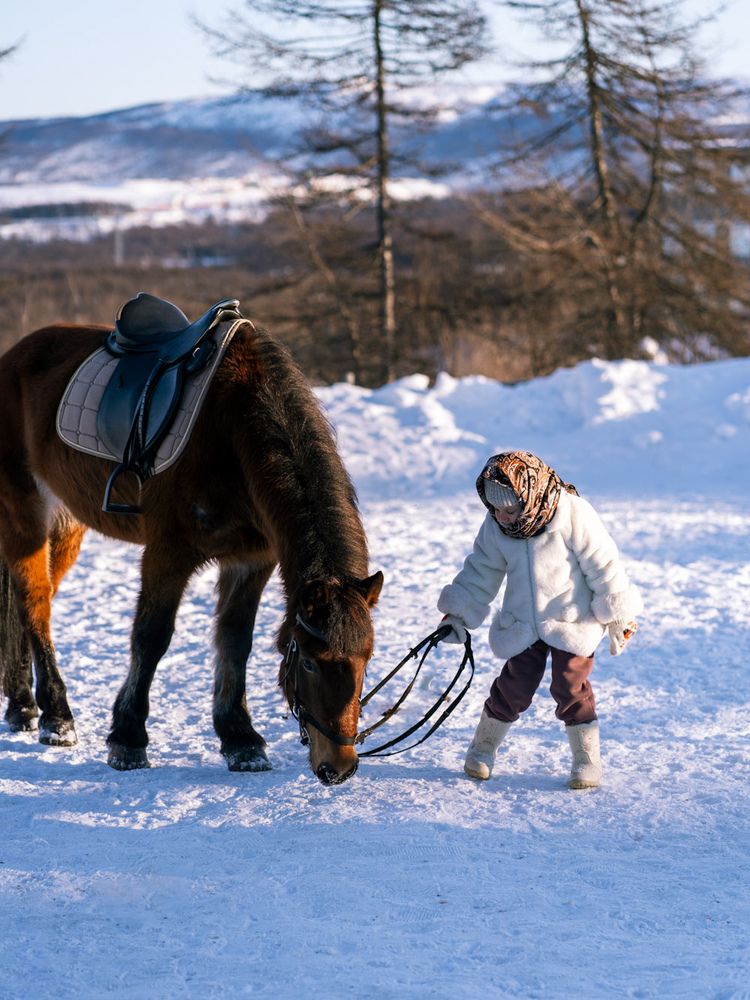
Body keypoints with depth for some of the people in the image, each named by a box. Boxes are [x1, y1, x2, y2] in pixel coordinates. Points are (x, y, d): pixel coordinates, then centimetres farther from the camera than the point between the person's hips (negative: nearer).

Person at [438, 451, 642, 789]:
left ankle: (587, 758, 8)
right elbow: (481, 571, 7)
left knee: (570, 686, -7)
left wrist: (618, 617, -8)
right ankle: (483, 747, 23)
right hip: (522, 623, 3)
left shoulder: (573, 515, -21)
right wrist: (458, 613, 5)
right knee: (515, 686, 3)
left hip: (573, 621, -3)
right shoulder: (496, 526, -7)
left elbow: (603, 566, -14)